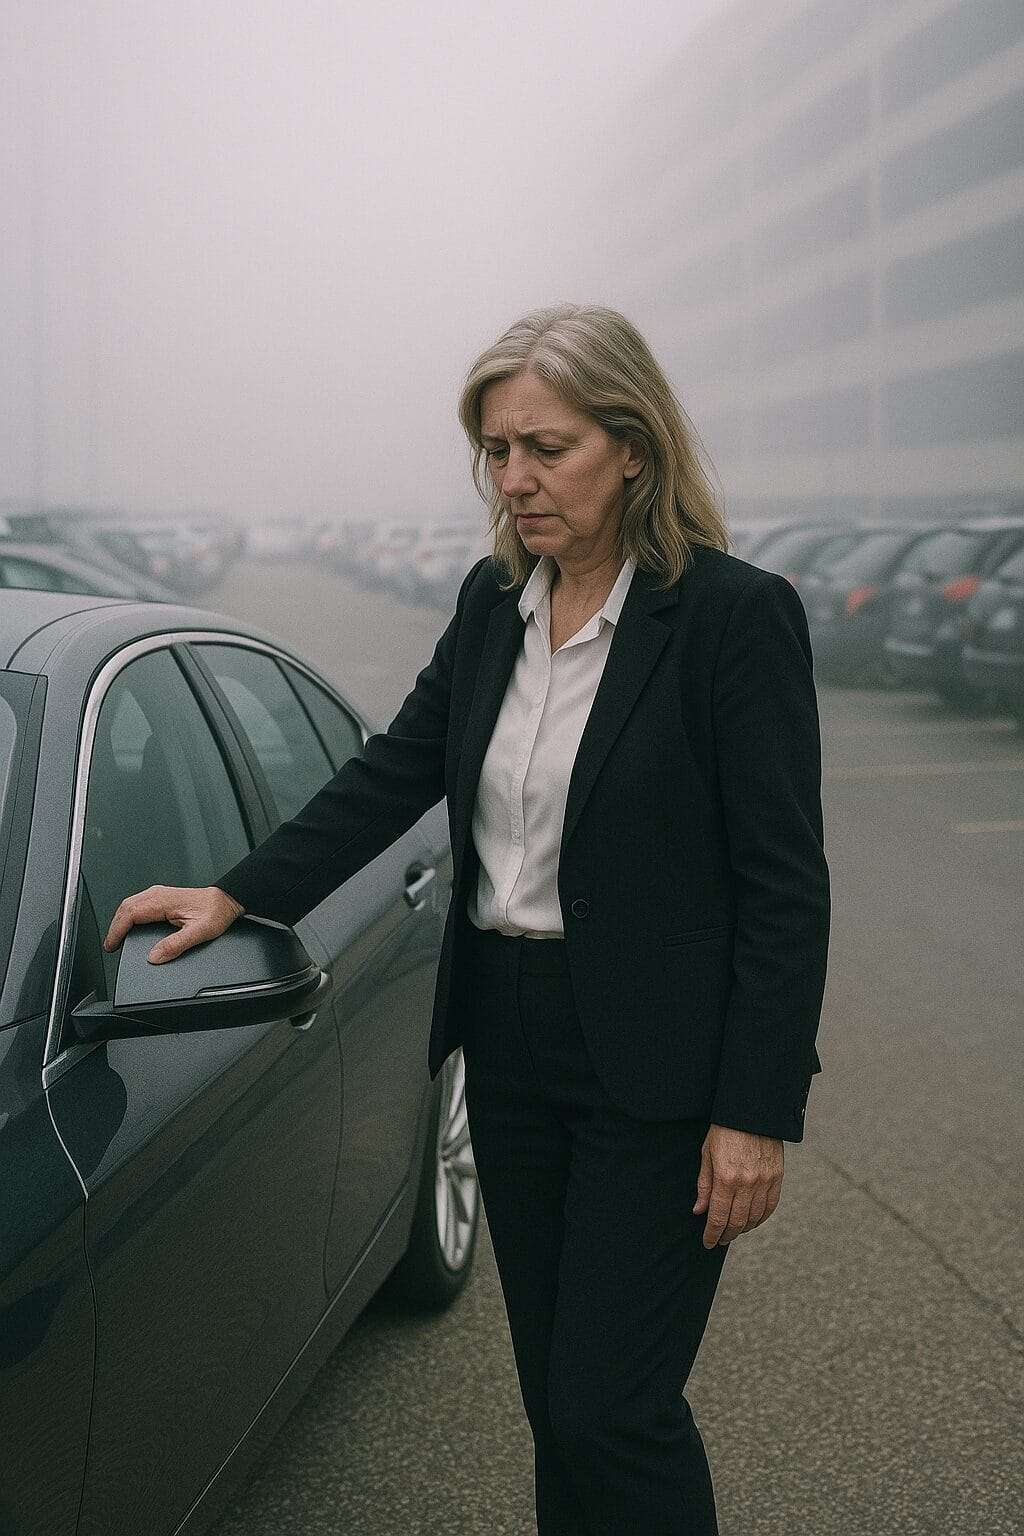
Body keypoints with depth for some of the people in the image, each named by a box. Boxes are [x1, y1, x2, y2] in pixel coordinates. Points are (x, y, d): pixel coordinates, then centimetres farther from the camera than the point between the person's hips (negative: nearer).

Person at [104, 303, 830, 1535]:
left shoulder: (734, 613, -13)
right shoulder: (492, 602, 6)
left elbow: (784, 882, -14)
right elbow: (392, 773, 13)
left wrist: (757, 1114, -15)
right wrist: (235, 897, 6)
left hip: (655, 1063, -6)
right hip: (508, 1038, 6)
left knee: (611, 1409, -1)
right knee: (555, 1394, 16)